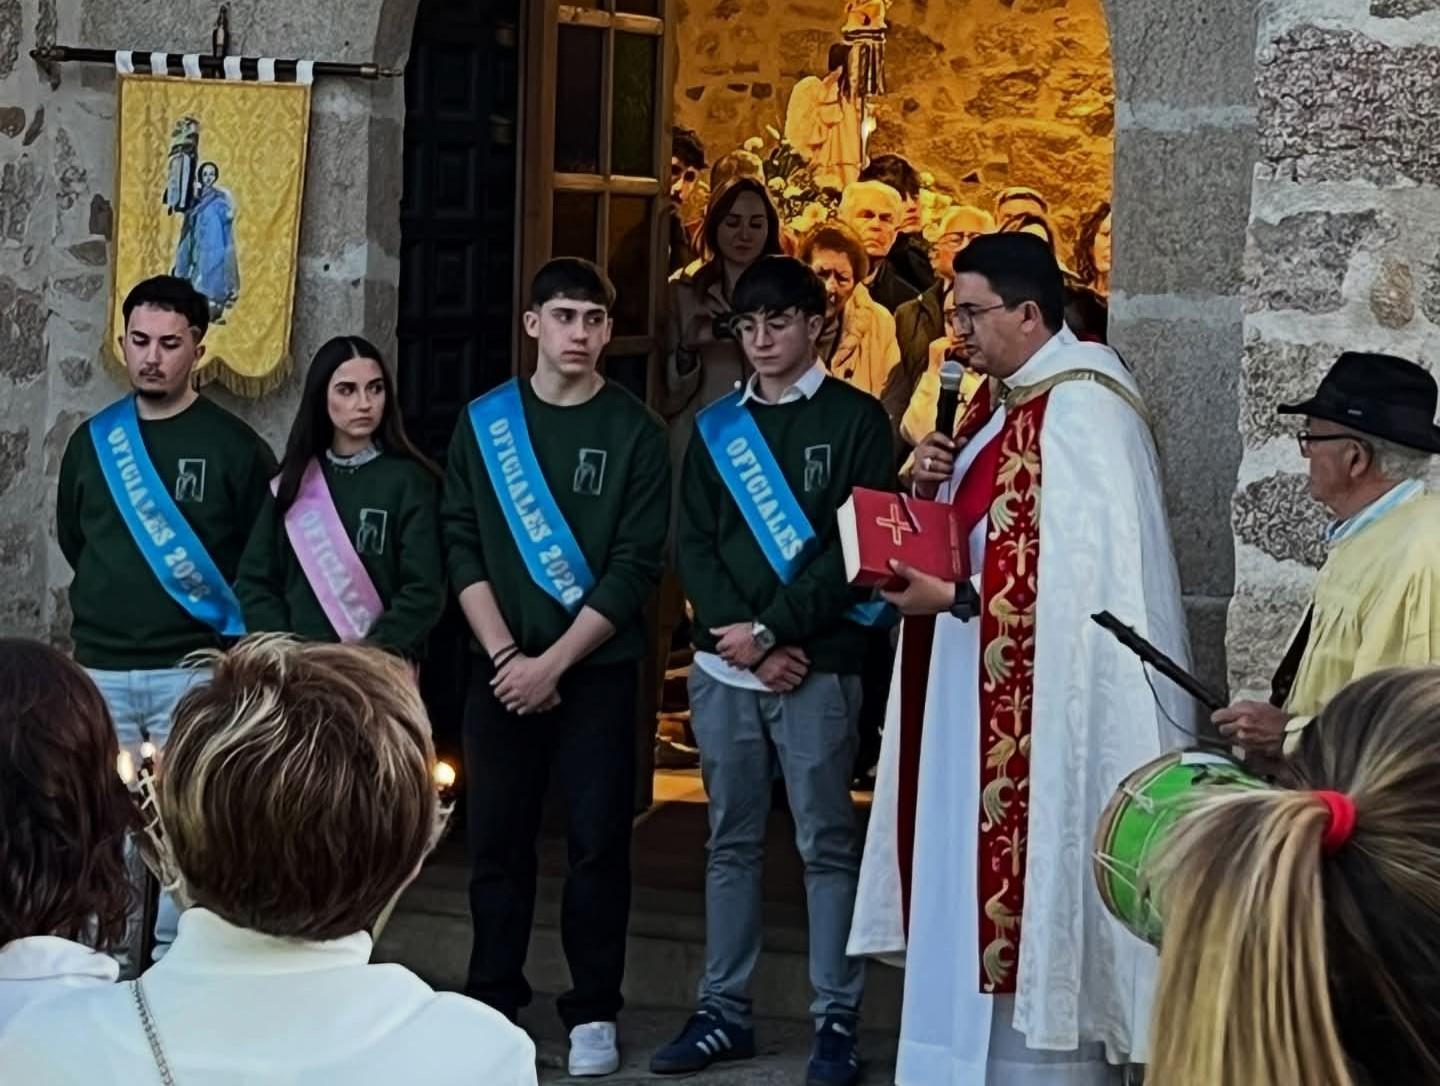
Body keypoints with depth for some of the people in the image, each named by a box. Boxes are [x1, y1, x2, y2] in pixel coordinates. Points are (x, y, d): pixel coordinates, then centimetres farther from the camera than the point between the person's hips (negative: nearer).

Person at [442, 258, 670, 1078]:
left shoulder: (635, 432, -1)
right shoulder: (485, 421, 5)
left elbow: (636, 567, -7)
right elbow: (462, 547, 3)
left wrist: (555, 662, -13)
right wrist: (505, 654, -9)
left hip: (598, 669, -2)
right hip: (503, 666, 2)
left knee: (598, 839, -1)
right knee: (498, 838, 5)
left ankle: (593, 1012, 8)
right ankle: (495, 1002, 16)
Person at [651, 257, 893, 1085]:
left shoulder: (856, 420, 1)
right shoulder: (717, 426, 13)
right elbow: (694, 544, 7)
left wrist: (774, 629, -12)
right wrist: (750, 643, -6)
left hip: (818, 664, -4)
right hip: (722, 663, 4)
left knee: (827, 842, -2)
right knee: (732, 842, 9)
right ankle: (725, 1012, 14)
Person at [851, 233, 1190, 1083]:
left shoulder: (1081, 410, -17)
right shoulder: (1003, 399, 14)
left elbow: (1077, 570, -22)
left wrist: (953, 598, -19)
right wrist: (929, 486, 1)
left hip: (1045, 706, -10)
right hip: (982, 700, 10)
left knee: (1032, 892, -4)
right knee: (975, 879, 12)